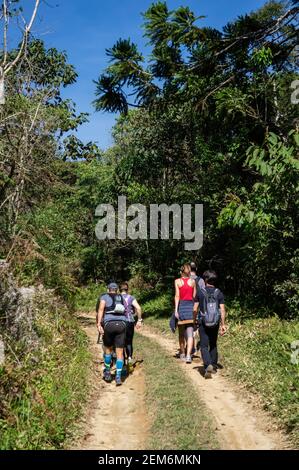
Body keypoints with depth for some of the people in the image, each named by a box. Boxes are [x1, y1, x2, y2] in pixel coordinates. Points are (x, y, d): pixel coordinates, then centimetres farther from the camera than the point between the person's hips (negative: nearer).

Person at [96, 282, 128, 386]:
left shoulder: (104, 297, 12)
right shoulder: (122, 298, 22)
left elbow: (101, 309, -4)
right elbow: (125, 311, 17)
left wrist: (99, 324, -10)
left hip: (109, 324, -1)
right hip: (122, 324, 2)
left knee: (108, 348, 19)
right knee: (119, 352, 5)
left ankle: (107, 373, 27)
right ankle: (118, 377, -1)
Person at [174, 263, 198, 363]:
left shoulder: (177, 281, -2)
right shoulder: (193, 281, 2)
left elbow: (177, 296, -7)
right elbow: (194, 297, 6)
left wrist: (176, 310, -6)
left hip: (181, 306, 0)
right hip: (191, 307, 0)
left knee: (181, 333, 14)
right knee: (190, 334, -1)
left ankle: (182, 354, 24)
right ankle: (188, 355, -13)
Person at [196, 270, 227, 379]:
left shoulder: (200, 292, -6)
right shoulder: (219, 293, -2)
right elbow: (222, 310, -6)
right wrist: (223, 324, -2)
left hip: (203, 323, -3)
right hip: (215, 323, 3)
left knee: (204, 346, -2)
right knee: (213, 345, 19)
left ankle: (208, 366, -22)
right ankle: (213, 366, 26)